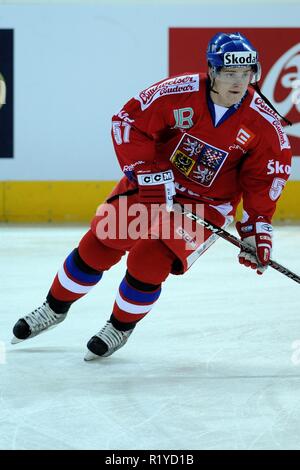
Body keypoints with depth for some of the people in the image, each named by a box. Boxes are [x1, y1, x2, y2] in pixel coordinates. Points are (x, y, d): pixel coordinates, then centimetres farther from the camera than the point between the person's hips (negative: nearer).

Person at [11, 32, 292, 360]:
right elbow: (129, 121, -17)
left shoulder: (265, 123, -18)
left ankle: (121, 327, 10)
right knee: (98, 245, 0)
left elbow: (266, 176, -6)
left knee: (149, 260, -17)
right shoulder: (178, 93, -23)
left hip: (208, 203, -1)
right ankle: (55, 308, 25)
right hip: (153, 182, 1)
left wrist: (257, 228, -10)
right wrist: (150, 176, -22)